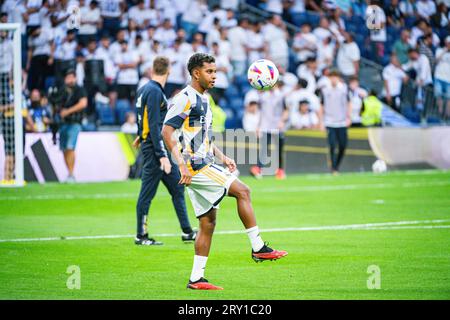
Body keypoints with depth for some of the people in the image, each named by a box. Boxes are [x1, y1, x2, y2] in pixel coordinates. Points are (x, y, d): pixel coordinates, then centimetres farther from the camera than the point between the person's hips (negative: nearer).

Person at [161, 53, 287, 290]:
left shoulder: (203, 99, 18)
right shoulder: (186, 98, -11)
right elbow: (167, 131, -18)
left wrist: (222, 158, 18)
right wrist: (182, 165, -24)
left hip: (205, 166, 10)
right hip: (195, 167, -10)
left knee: (208, 223, 7)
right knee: (242, 191, -12)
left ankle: (196, 278, 9)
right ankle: (258, 248, -7)